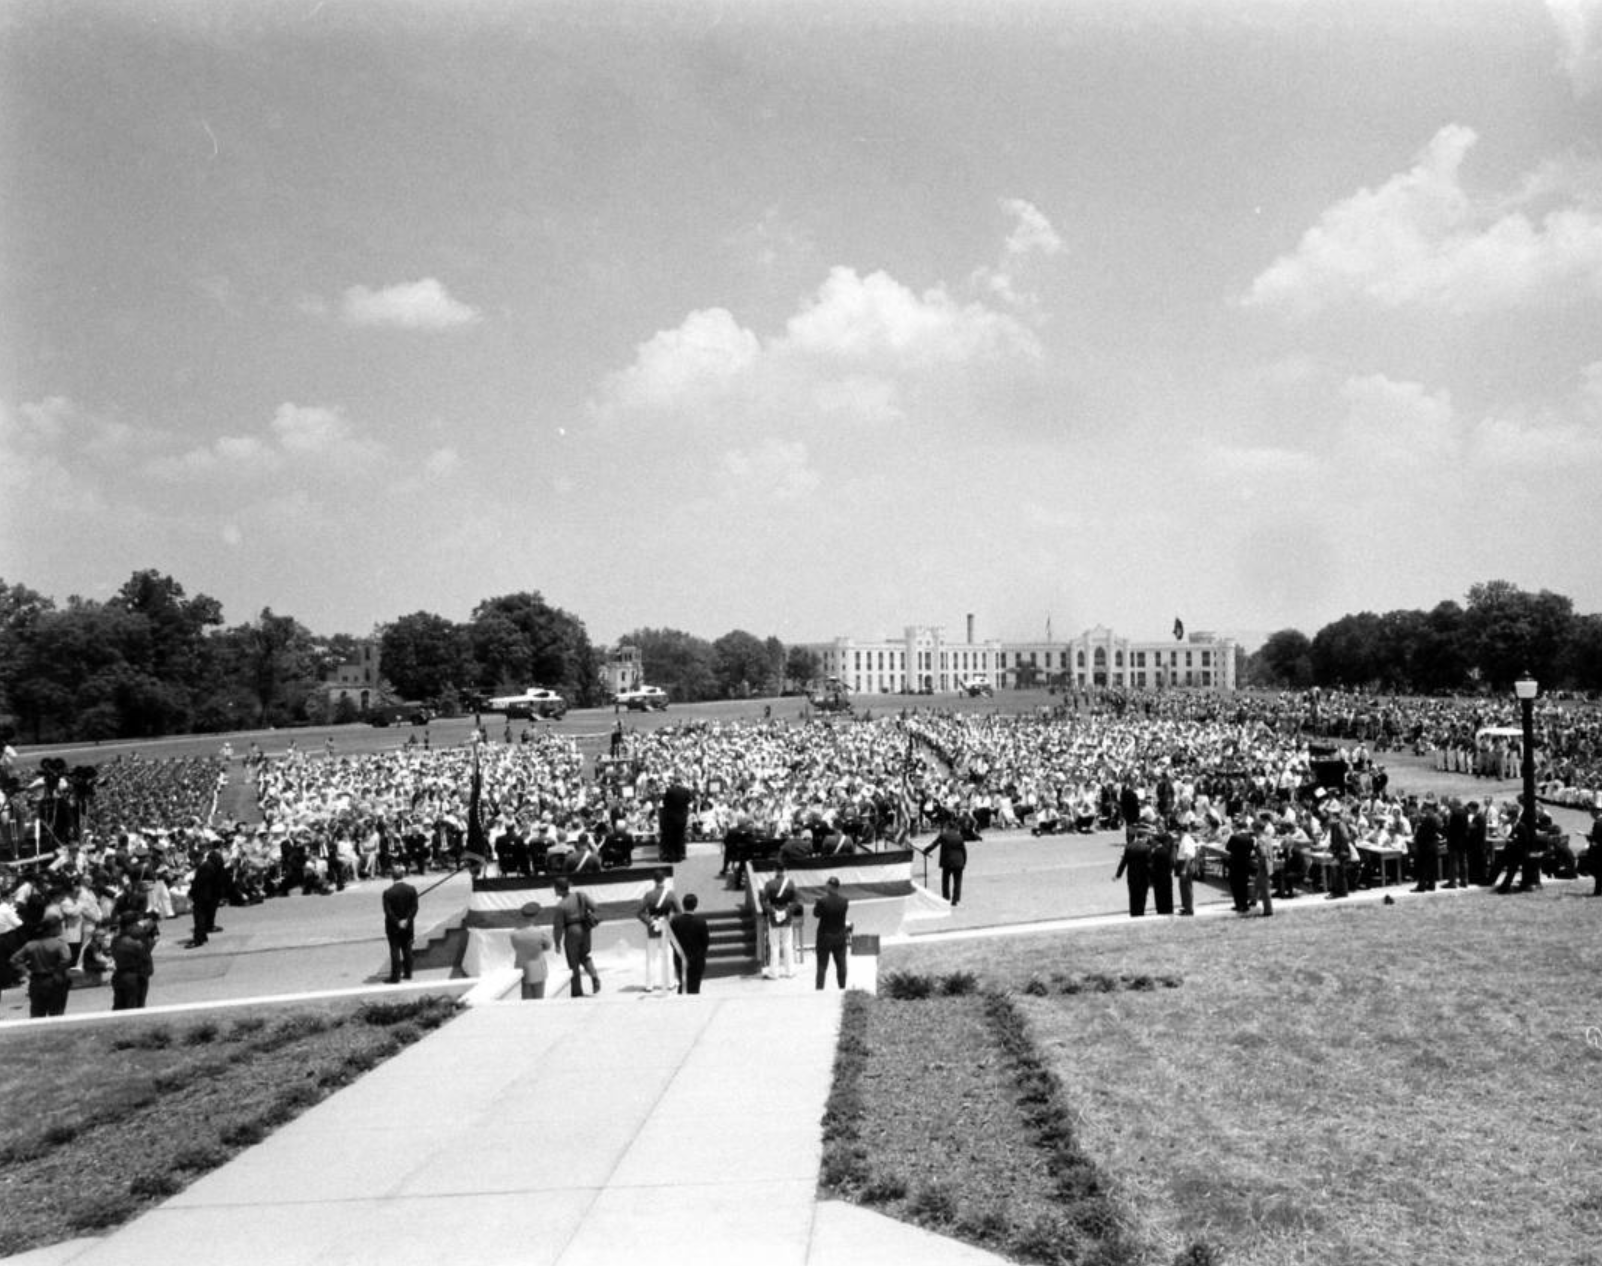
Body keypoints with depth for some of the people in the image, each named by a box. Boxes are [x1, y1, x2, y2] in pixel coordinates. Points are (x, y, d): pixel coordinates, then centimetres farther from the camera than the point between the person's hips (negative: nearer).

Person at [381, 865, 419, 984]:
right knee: (407, 950, 14)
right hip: (408, 926, 3)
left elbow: (388, 911, -17)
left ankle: (395, 977, 3)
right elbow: (414, 907, -9)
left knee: (395, 951, 2)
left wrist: (397, 922, -12)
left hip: (393, 927, -3)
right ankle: (407, 973, 20)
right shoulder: (411, 889, -6)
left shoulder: (388, 892, -14)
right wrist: (406, 920, -11)